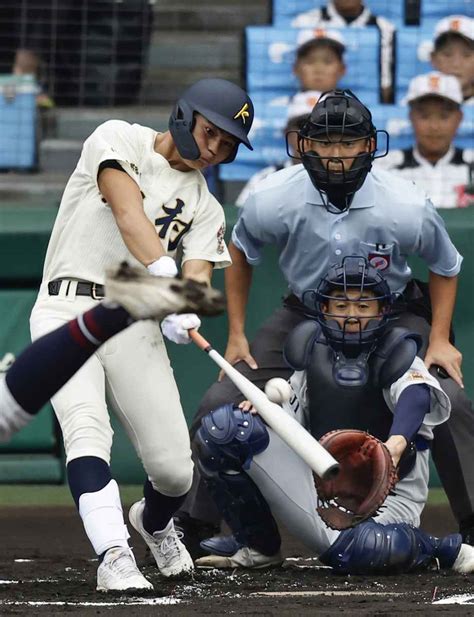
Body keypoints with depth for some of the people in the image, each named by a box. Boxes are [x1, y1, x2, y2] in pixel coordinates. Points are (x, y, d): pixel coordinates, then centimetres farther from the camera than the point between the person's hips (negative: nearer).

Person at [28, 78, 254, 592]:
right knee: (87, 427, -29)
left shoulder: (206, 210, 16)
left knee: (174, 468, -4)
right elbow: (129, 211, -15)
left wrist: (187, 309, -26)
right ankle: (114, 557, -37)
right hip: (67, 308, -4)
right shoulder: (119, 140, 3)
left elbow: (197, 275, -1)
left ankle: (154, 522, 31)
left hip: (136, 322, 4)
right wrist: (164, 275, -31)